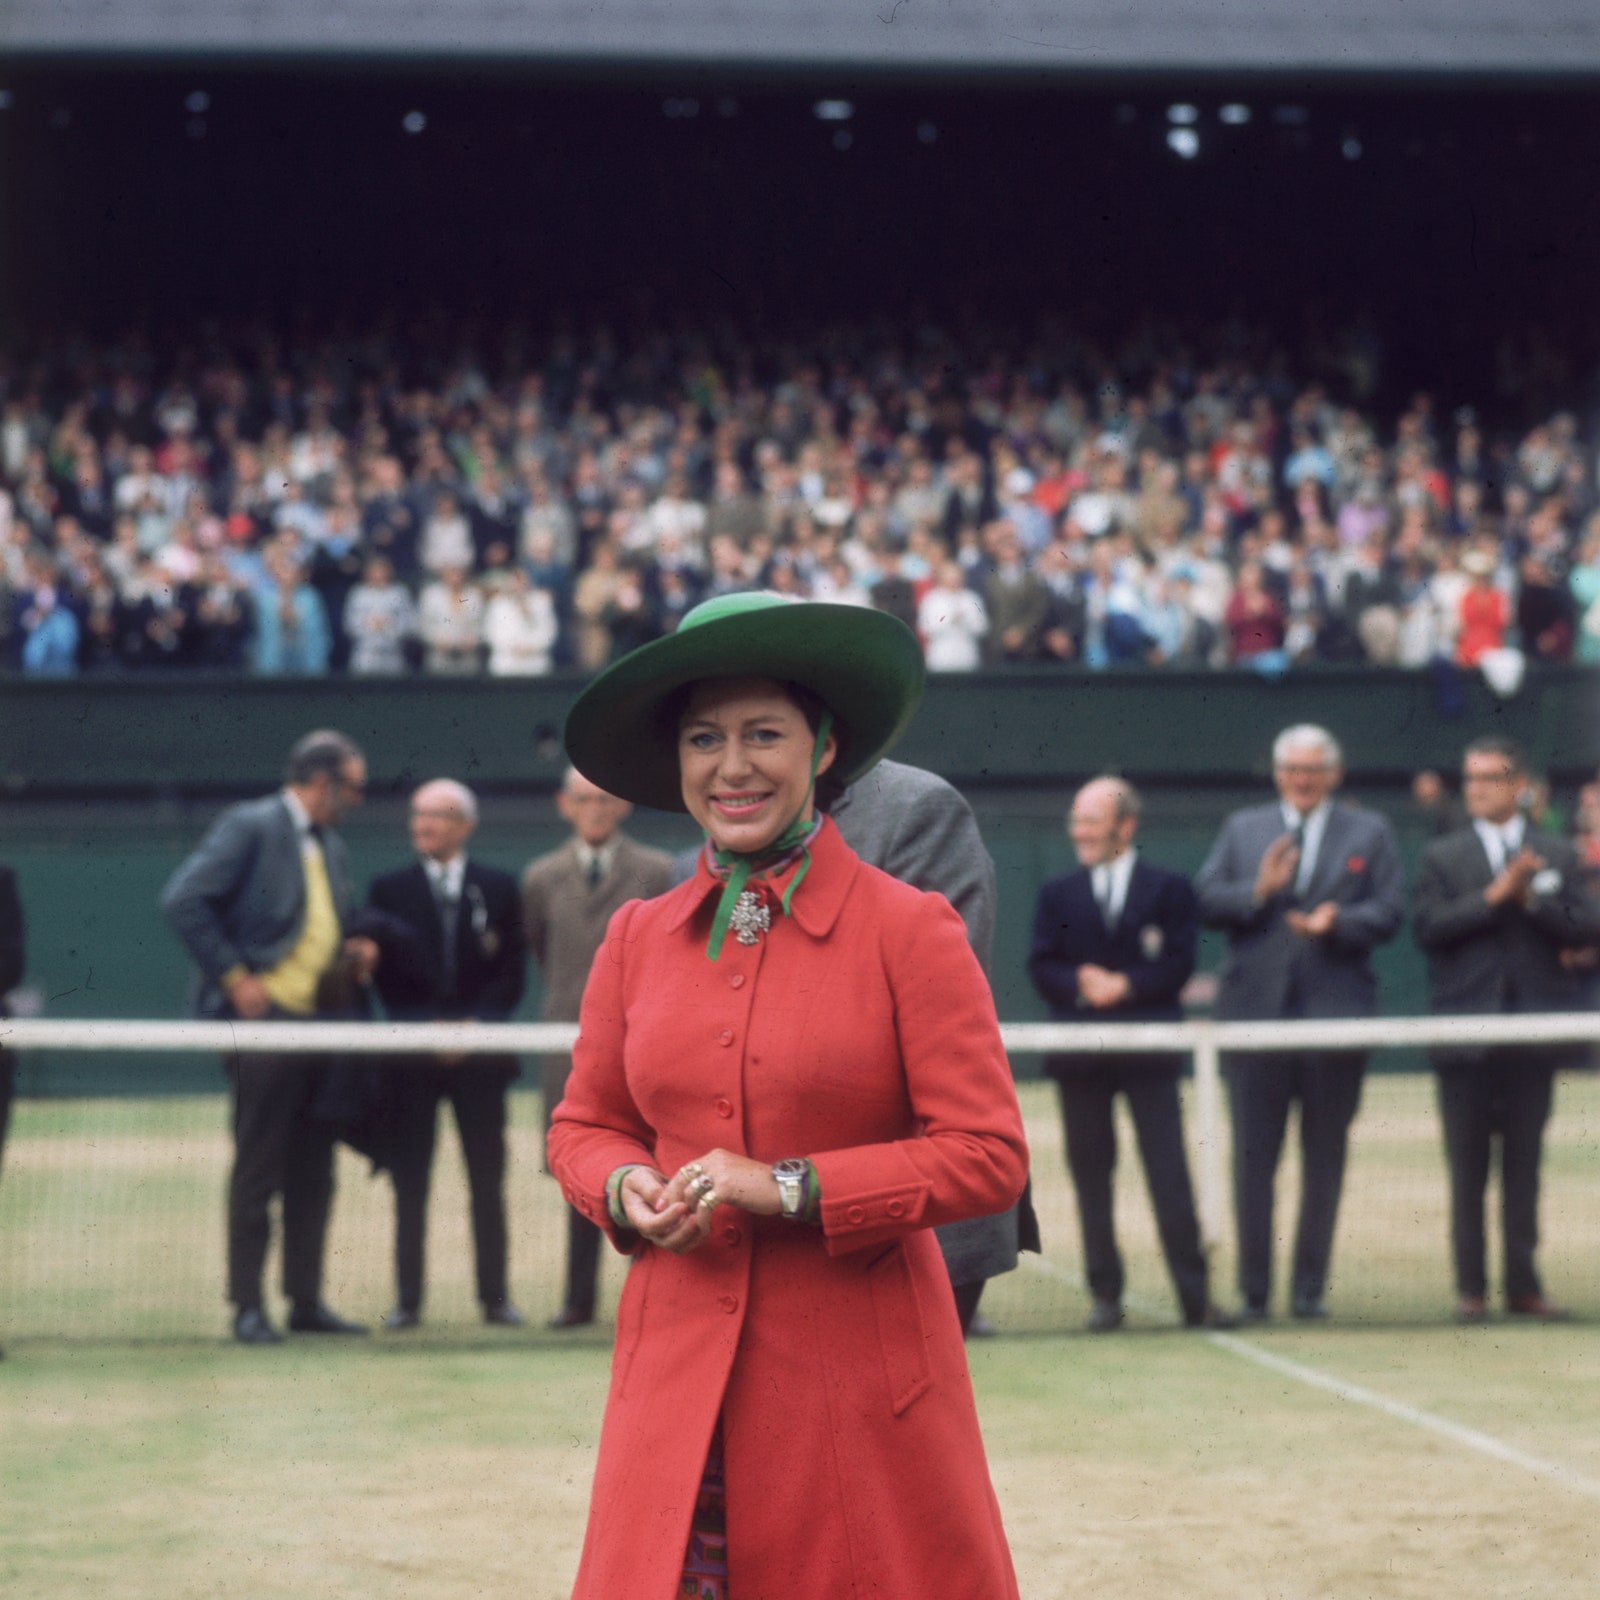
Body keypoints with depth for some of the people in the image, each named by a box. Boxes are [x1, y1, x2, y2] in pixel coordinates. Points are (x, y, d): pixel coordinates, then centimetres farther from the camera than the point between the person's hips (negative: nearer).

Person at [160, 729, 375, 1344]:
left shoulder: (331, 847, 19)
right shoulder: (249, 826, -7)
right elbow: (183, 900, -14)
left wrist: (350, 951, 8)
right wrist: (234, 976, -15)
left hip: (319, 1017, 8)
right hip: (265, 1015, -8)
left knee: (313, 1172, 9)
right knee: (257, 1170, -4)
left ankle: (306, 1300, 15)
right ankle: (247, 1307, 0)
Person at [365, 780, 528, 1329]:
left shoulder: (499, 888, 8)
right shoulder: (388, 889, 7)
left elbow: (512, 971, 4)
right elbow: (386, 974, 3)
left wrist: (475, 1026, -9)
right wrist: (425, 1029, -9)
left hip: (479, 1051, 0)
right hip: (413, 1054, 0)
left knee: (488, 1179, 2)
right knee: (409, 1181, -1)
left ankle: (494, 1297, 6)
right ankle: (408, 1300, 3)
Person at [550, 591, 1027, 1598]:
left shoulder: (910, 930, -4)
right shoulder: (638, 938, 9)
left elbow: (989, 1156, -7)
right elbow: (585, 1126, 20)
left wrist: (789, 1188, -15)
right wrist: (626, 1190, -3)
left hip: (861, 1388, -3)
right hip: (679, 1383, 3)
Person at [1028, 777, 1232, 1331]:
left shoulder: (1168, 889, 5)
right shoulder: (1058, 894, 12)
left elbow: (1178, 963, -3)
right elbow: (1041, 967, 5)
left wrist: (1123, 984, -15)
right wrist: (1081, 985, -14)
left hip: (1149, 1051, -3)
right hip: (1080, 1055, 3)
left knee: (1169, 1177, -5)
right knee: (1090, 1176, 4)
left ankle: (1195, 1295, -3)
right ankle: (1105, 1295, 10)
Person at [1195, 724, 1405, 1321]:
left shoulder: (1370, 834, 8)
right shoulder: (1241, 829, 13)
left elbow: (1388, 913, 0)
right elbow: (1206, 901, 4)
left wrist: (1337, 922, -18)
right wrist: (1258, 890, -13)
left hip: (1335, 1013, -1)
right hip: (1255, 1011, 1)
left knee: (1325, 1158, 4)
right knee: (1253, 1157, 0)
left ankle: (1309, 1289, 11)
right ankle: (1253, 1291, 6)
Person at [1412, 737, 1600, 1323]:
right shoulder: (1442, 857, 8)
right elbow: (1427, 925, -7)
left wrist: (1531, 898, -11)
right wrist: (1494, 895, -13)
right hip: (1465, 1027, -1)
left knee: (1524, 1161, 5)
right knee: (1467, 1165, 1)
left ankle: (1523, 1284, 10)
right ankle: (1470, 1287, 5)